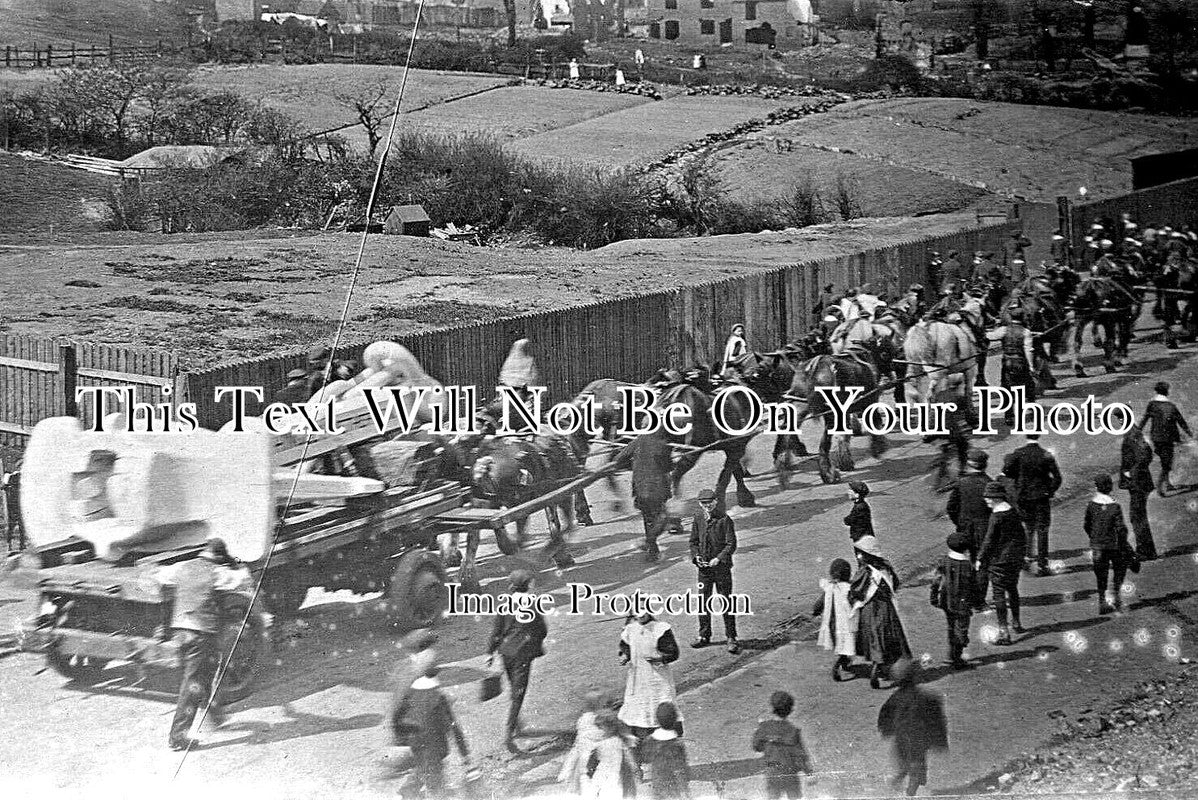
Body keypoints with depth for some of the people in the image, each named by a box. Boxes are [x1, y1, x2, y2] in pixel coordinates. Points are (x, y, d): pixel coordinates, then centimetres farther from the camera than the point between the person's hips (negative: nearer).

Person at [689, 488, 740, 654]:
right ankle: (704, 636, 22)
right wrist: (696, 556, -5)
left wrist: (718, 559, -21)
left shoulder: (724, 520, -11)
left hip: (721, 566, -5)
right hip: (704, 566, 5)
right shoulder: (698, 519, 4)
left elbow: (731, 544, -11)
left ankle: (731, 638, 6)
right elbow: (693, 541, 13)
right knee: (703, 601, 10)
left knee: (726, 602, -1)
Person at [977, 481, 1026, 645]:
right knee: (1012, 589, 23)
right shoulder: (1013, 512, 4)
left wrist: (980, 559, -9)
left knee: (999, 593, -2)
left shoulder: (996, 517, -19)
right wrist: (1022, 553, 24)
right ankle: (1017, 623, 36)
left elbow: (989, 541, -17)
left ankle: (1003, 631, -3)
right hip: (1016, 557, 8)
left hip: (999, 559, -8)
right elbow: (1022, 535, 13)